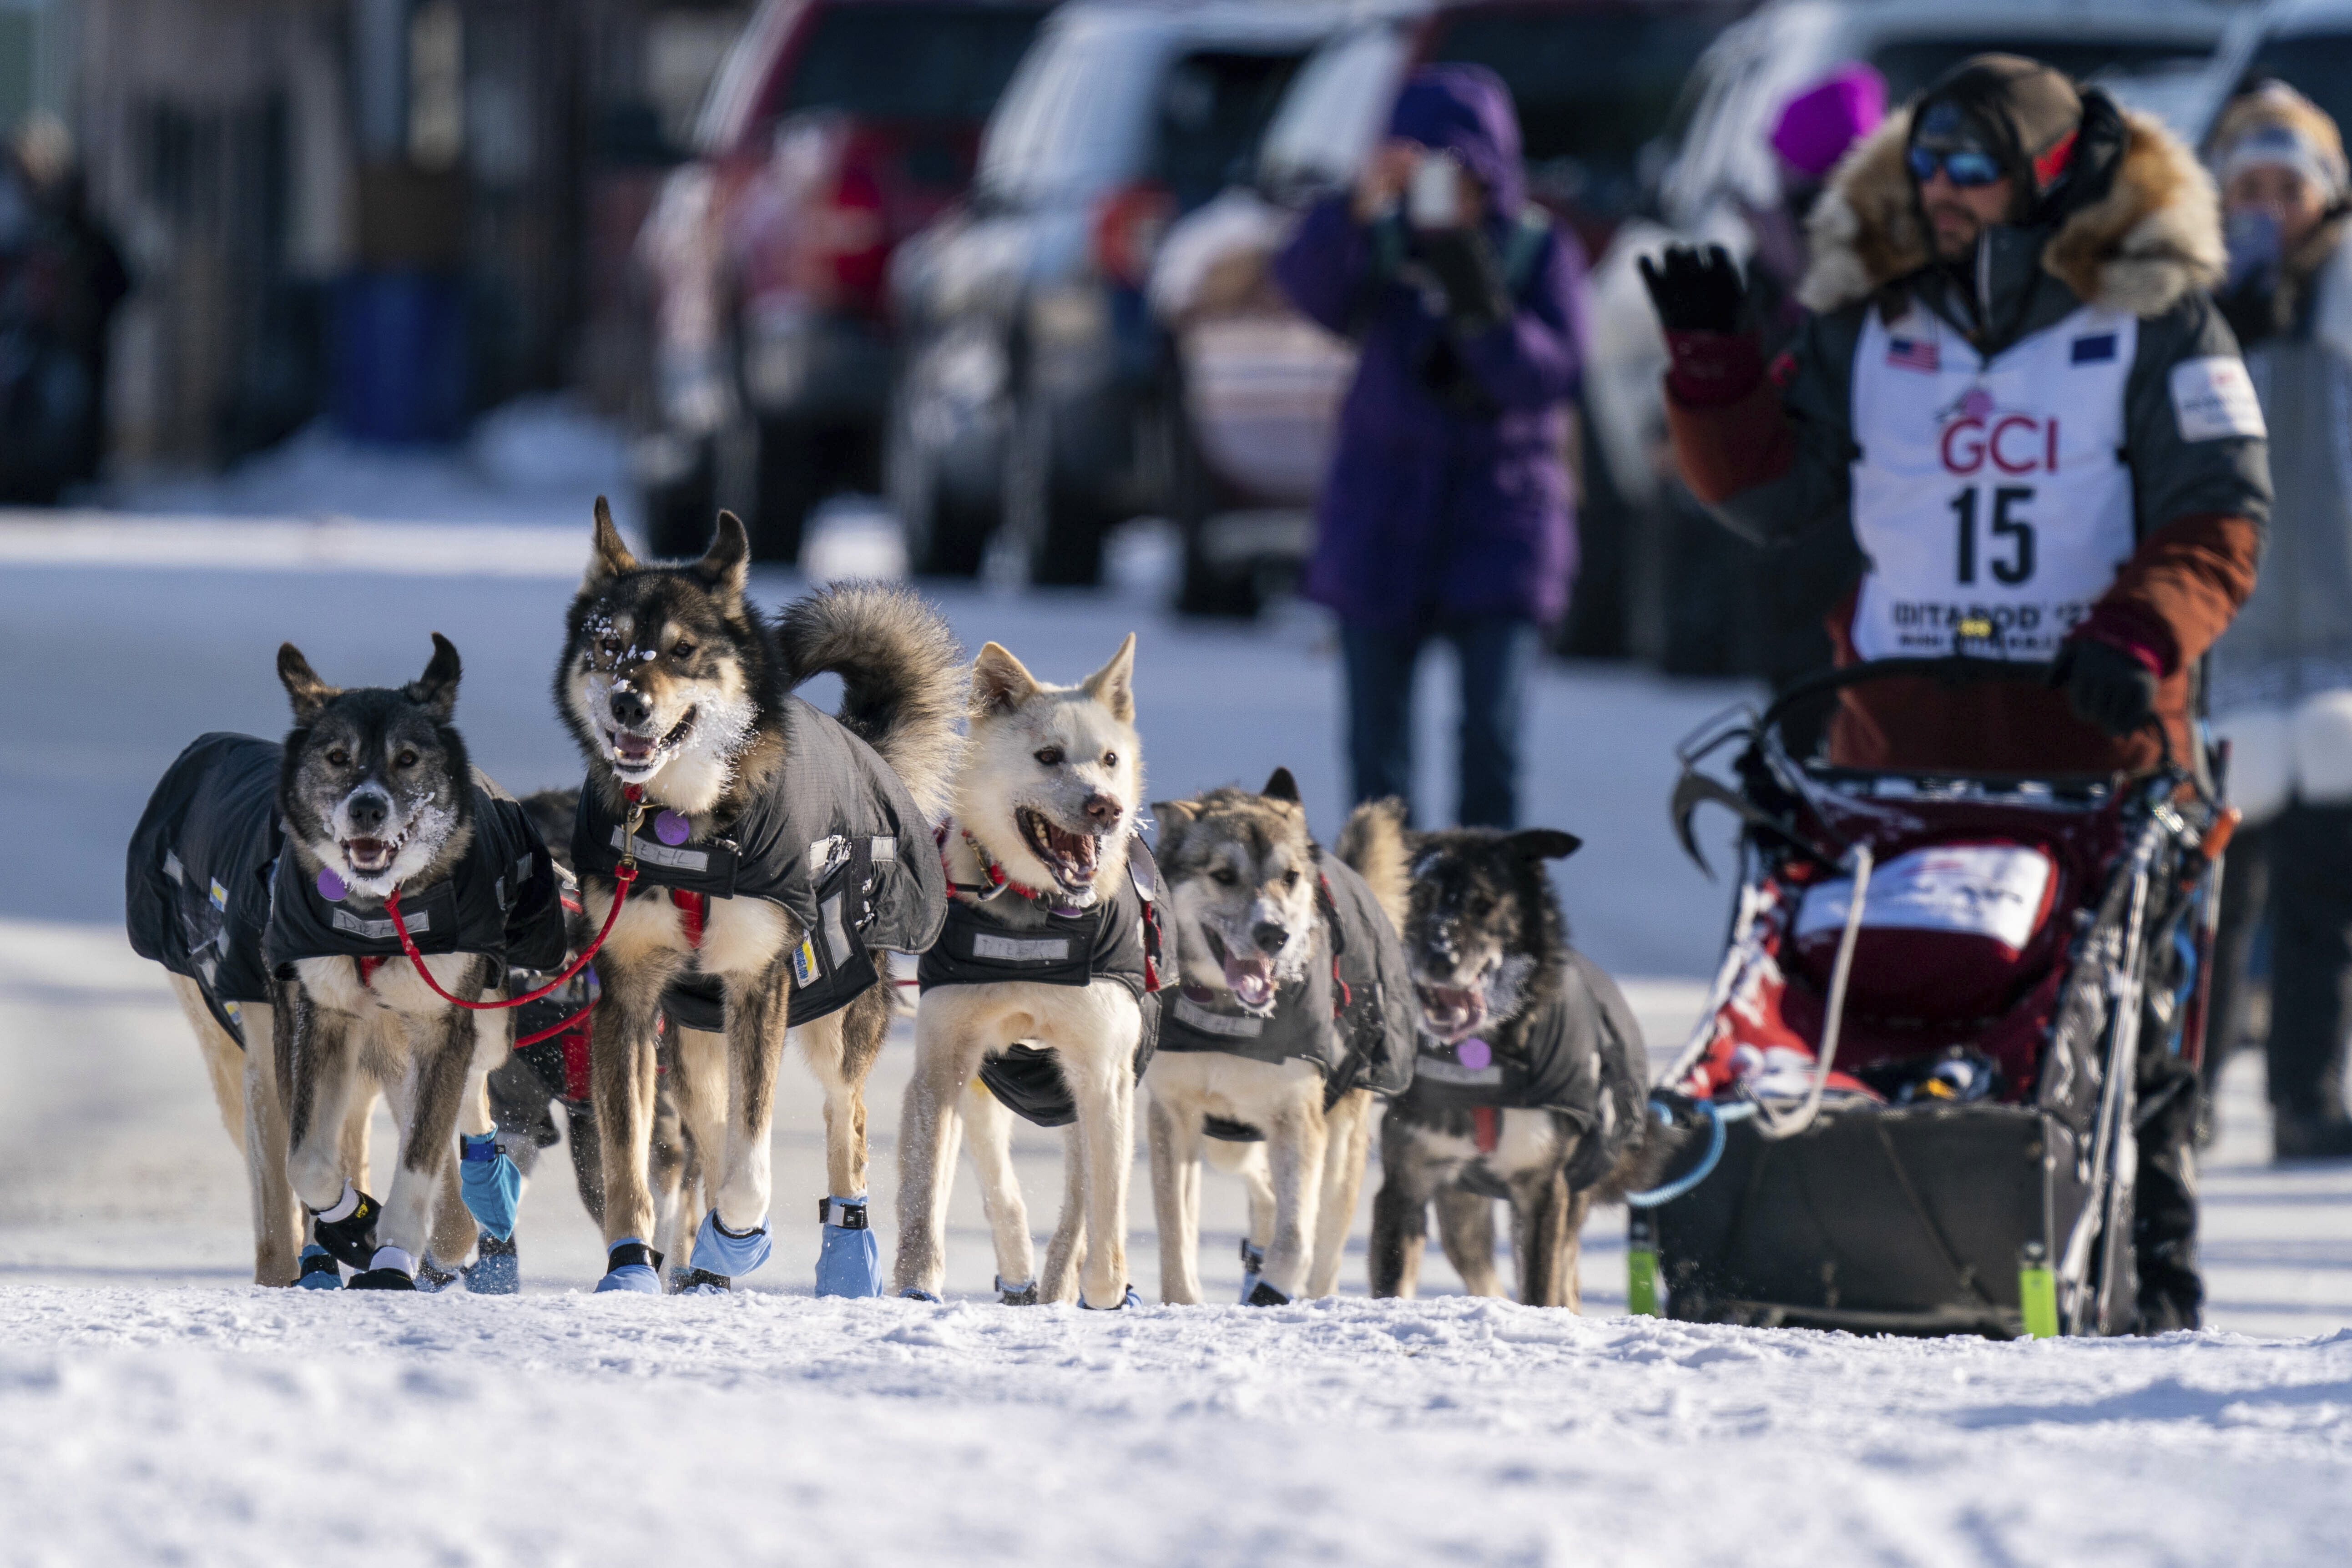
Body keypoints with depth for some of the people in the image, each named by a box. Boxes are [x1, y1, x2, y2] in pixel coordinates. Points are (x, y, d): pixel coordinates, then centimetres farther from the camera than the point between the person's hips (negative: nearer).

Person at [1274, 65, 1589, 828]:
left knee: (1493, 734, -12)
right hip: (1382, 524, 2)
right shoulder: (1383, 244, 1)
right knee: (1378, 743, 4)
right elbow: (1307, 284, -20)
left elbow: (1548, 374, -13)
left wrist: (1476, 303, -27)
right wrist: (1359, 210, -39)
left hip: (1500, 515, -2)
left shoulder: (1540, 254, -1)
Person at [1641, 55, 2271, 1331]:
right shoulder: (1867, 324, 12)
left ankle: (2147, 1269, 3)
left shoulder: (2154, 325, 2)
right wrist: (1713, 370, -2)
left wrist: (2138, 634, -19)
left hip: (2094, 718, -3)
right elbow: (1772, 489, 13)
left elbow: (2219, 523, -3)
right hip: (1901, 725, 3)